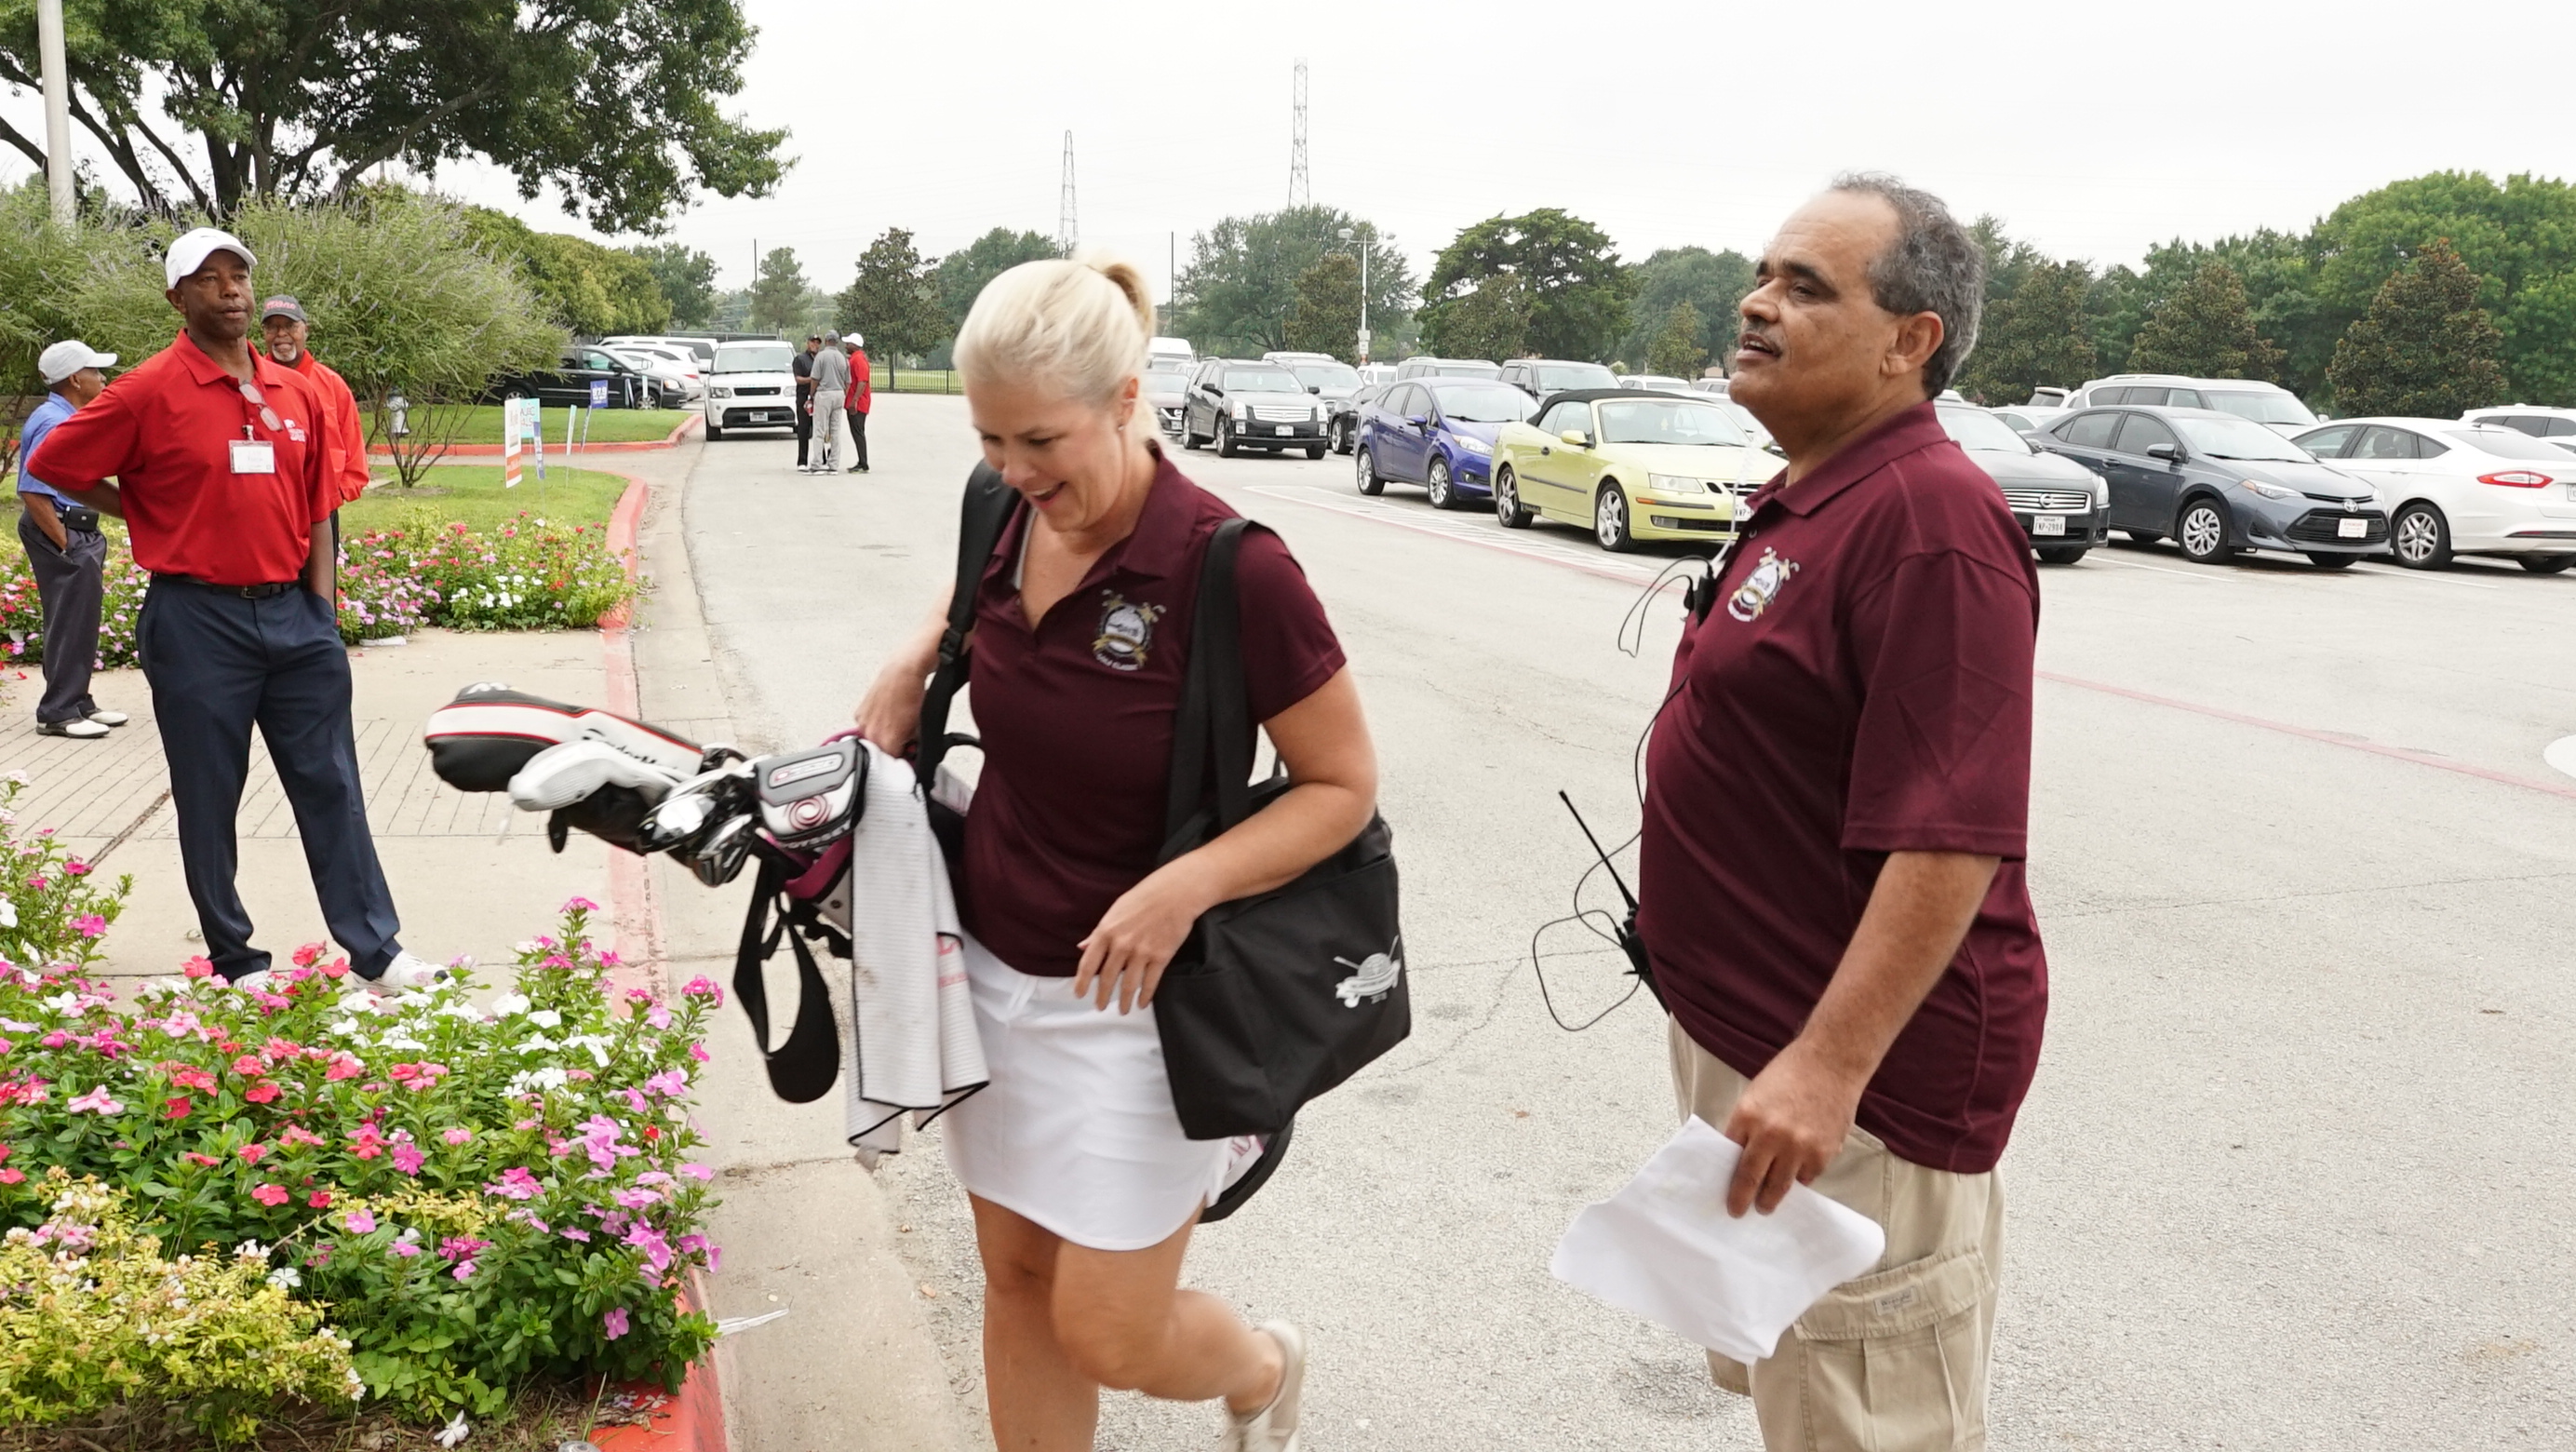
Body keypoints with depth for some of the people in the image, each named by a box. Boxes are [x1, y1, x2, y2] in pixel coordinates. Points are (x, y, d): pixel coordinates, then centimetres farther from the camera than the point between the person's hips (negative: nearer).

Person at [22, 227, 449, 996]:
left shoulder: (296, 392, 7)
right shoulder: (148, 392, -8)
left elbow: (316, 512, 10)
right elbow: (51, 465, -1)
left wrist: (325, 614, 5)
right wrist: (150, 522, 3)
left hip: (294, 614, 4)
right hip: (199, 622, -4)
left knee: (331, 788, 6)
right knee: (209, 801, 6)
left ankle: (377, 954, 11)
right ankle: (235, 961, 18)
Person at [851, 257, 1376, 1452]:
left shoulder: (1232, 568, -22)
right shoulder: (1007, 521, -4)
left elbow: (1345, 783, -14)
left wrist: (1186, 886, -27)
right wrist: (909, 669, 2)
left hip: (1128, 997, -5)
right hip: (991, 966, 6)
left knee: (1107, 1337, 3)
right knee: (1017, 1278, 14)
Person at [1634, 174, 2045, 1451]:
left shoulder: (1927, 517, -22)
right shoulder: (1809, 499, 11)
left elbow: (1952, 836, -29)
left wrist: (1829, 1065, -33)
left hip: (1848, 1070, -10)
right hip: (1741, 1033, 10)